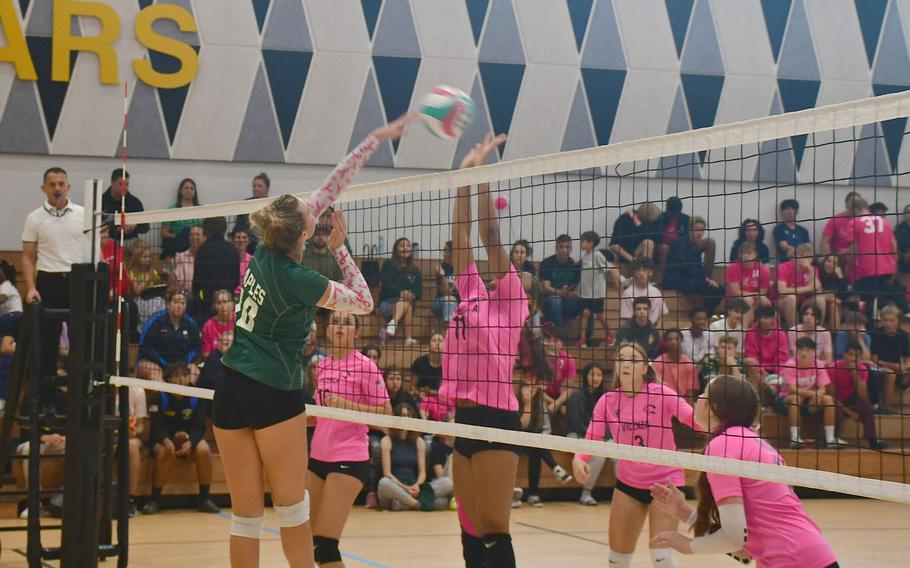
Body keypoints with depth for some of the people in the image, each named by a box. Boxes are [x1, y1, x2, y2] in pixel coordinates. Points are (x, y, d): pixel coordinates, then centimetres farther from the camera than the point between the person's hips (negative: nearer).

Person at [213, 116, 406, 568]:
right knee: (292, 507, 8)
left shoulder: (266, 250, 2)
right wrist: (339, 248, 3)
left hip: (230, 393, 6)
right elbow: (363, 302, 0)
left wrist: (376, 139, 12)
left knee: (245, 516, 5)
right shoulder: (299, 280, -15)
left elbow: (331, 188, 8)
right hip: (274, 395, -6)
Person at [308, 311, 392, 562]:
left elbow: (386, 413, -11)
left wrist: (347, 405, -20)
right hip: (318, 457, 7)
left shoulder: (364, 365, -7)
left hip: (349, 459, -7)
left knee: (323, 544, -13)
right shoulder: (322, 366, 12)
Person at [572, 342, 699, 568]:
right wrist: (578, 459, -30)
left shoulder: (661, 394, -15)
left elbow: (696, 421, -26)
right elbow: (591, 438, -9)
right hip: (628, 482, 4)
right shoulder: (608, 401, -6)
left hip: (665, 480, -4)